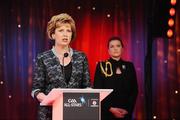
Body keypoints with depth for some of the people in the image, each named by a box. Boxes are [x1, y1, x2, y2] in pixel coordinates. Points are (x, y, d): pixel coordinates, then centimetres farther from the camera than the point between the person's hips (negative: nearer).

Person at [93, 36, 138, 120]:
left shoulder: (129, 66, 7)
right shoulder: (101, 66, 1)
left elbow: (134, 90, 5)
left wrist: (128, 109, -8)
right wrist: (110, 108, -13)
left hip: (125, 113, 2)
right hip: (106, 113, -2)